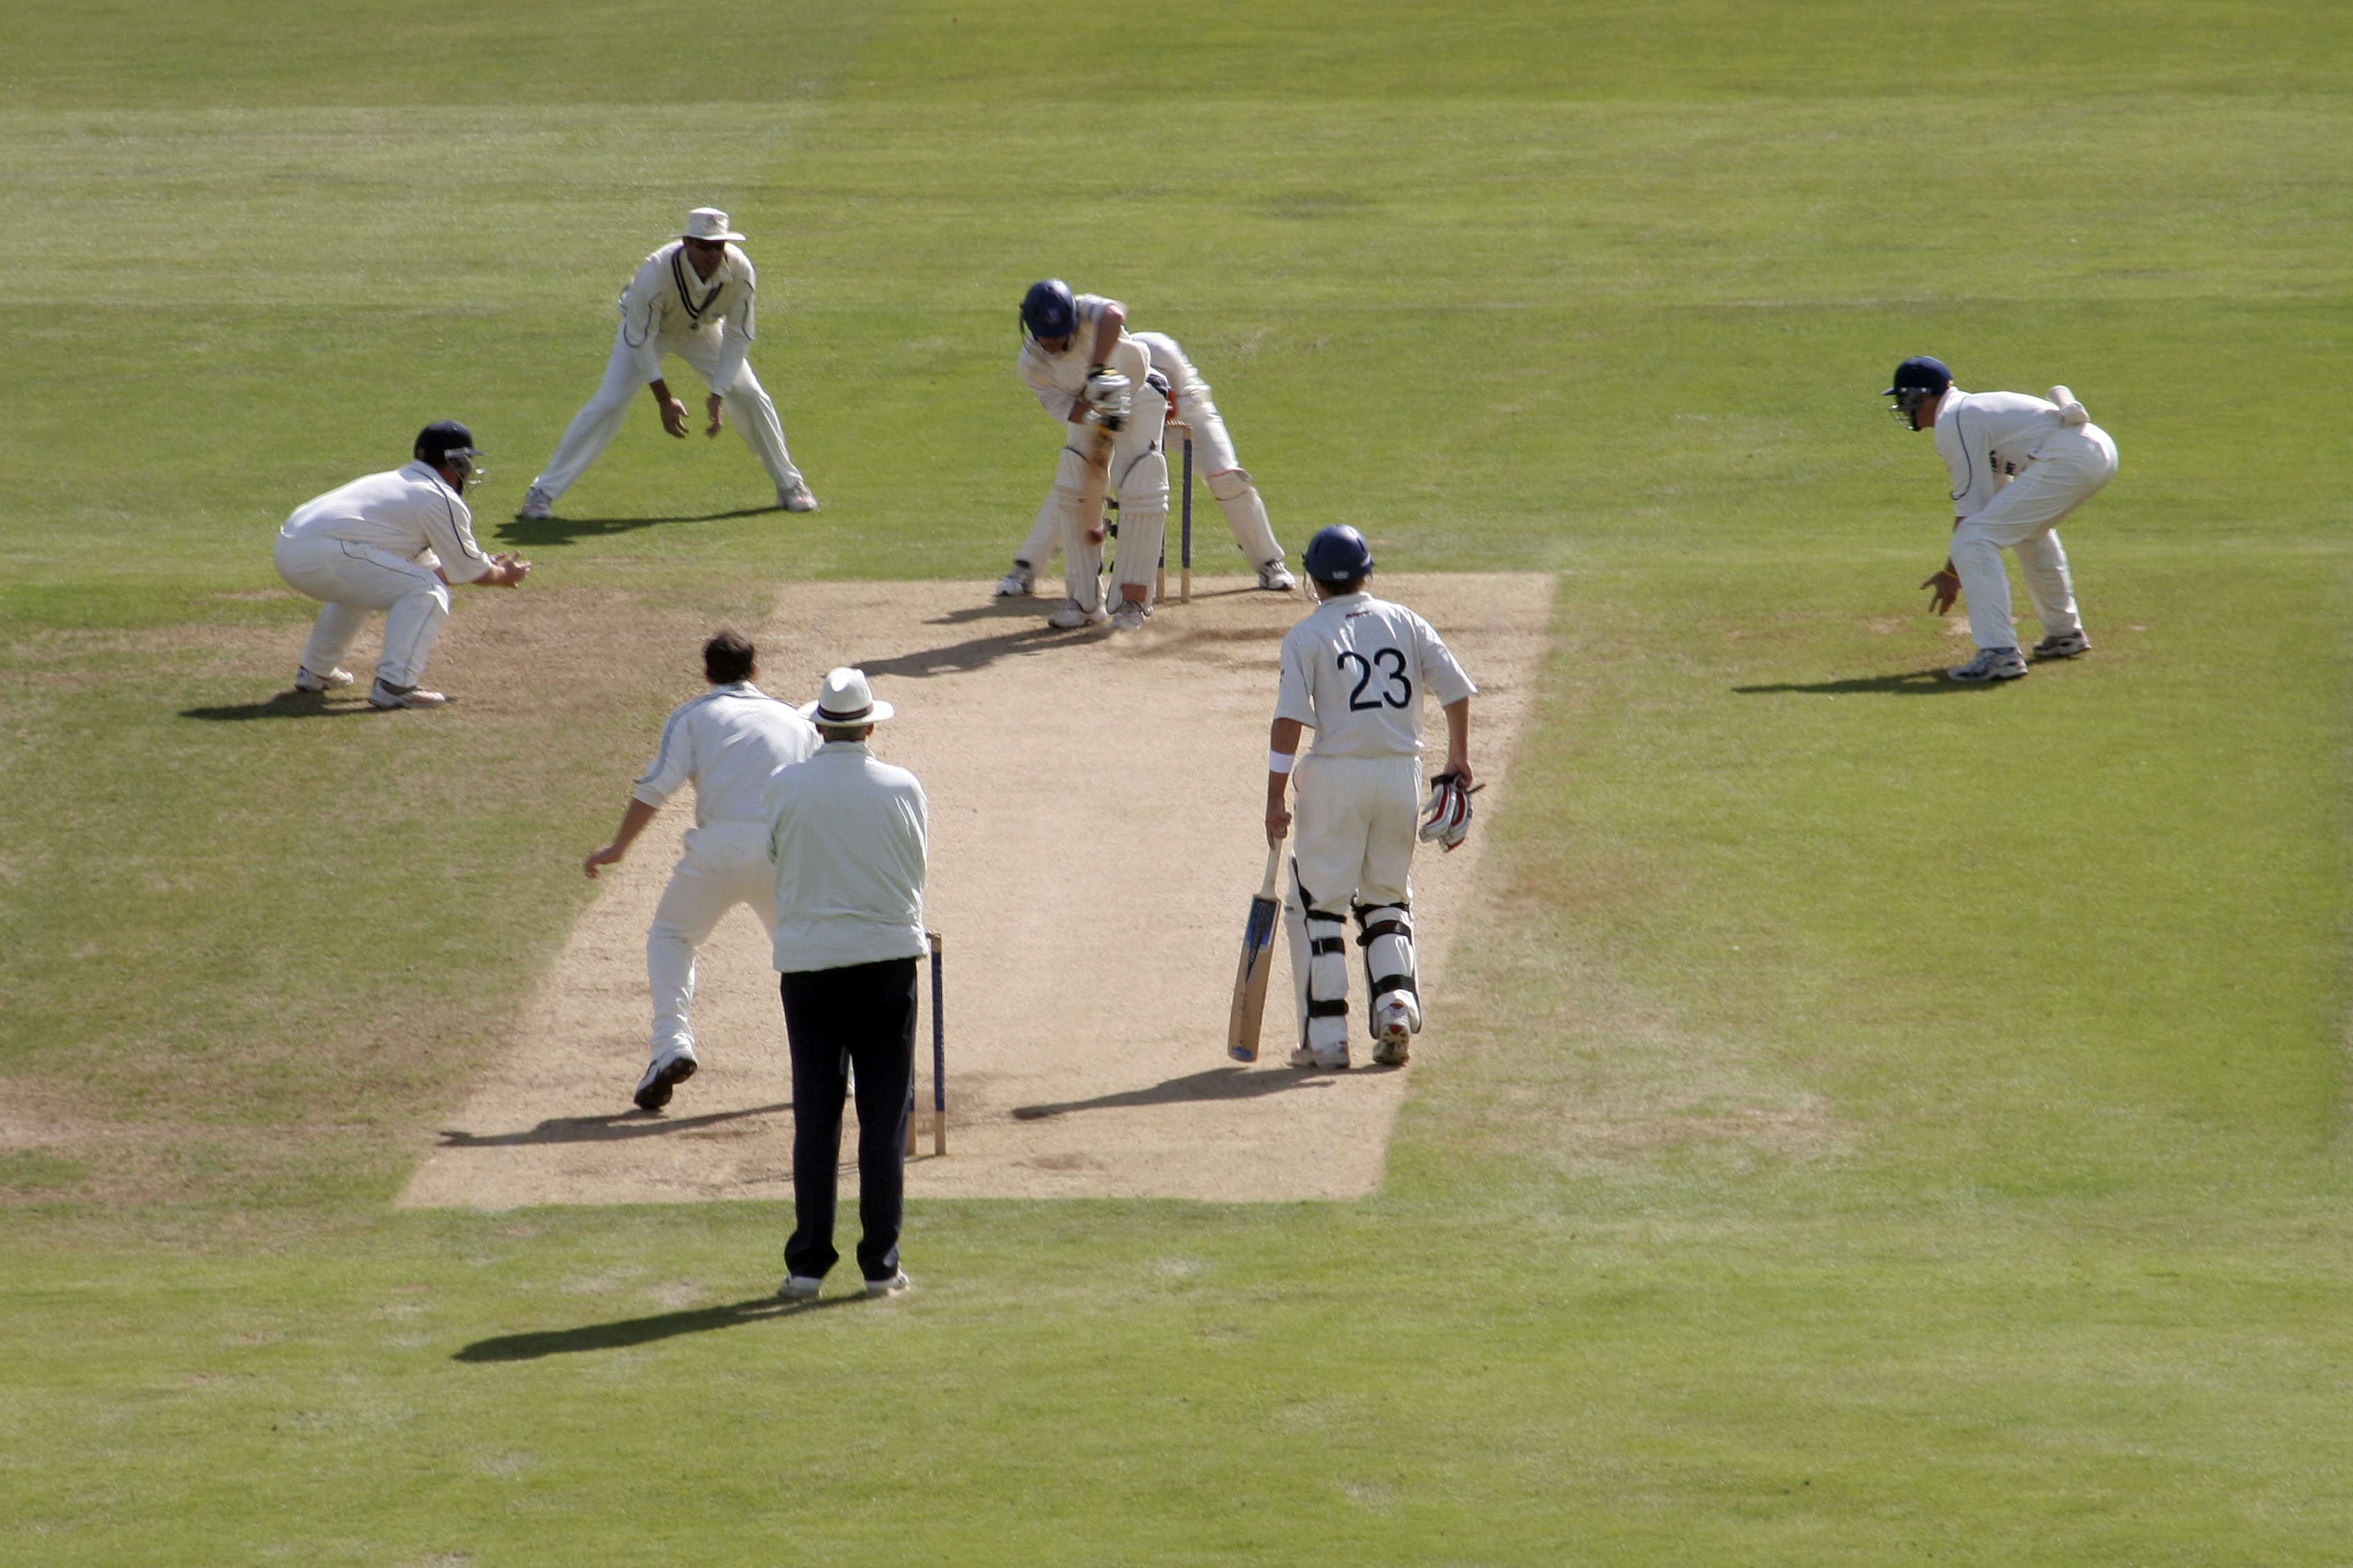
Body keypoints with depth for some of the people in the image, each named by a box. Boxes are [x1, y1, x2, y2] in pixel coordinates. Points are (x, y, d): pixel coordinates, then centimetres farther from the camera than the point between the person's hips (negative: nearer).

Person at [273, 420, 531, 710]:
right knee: (427, 593, -7)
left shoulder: (397, 482, 29)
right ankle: (394, 685, -15)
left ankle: (315, 672, 40)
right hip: (323, 554, -10)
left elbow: (428, 565, 36)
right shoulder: (442, 499, 0)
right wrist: (504, 576, 28)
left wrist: (488, 568, 43)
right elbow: (469, 571, 8)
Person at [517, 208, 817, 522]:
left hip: (701, 331, 3)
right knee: (610, 403, -16)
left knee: (750, 397, -4)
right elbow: (640, 340, -28)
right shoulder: (656, 274, -40)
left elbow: (737, 336, -18)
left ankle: (790, 485, 16)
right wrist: (665, 401, -27)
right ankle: (544, 492, -10)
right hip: (647, 330, -3)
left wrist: (718, 395, -23)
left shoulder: (739, 270, -31)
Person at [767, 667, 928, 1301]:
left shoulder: (784, 789, -4)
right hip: (887, 959, -1)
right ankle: (880, 1264, 4)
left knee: (814, 1118, 6)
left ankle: (807, 1264, 5)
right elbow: (918, 864, 6)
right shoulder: (902, 789, -5)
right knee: (884, 1117, 5)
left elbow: (778, 857, 8)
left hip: (807, 962, 1)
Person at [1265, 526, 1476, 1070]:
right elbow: (1456, 691, 6)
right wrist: (1458, 762, 20)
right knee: (1387, 898, 19)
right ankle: (1396, 999, -2)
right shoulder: (1406, 623, 8)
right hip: (1403, 774, 4)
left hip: (1336, 778, -4)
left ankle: (1326, 1037, -1)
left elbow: (1289, 722, -11)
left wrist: (1275, 801, -10)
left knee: (1316, 903, 4)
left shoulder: (1307, 637, -3)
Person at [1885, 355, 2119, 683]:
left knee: (1973, 542, -11)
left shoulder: (1953, 422, -2)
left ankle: (1999, 654, -18)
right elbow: (1990, 498, 33)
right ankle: (2064, 634, 44)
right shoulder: (1973, 408, 27)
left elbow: (1970, 507, -4)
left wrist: (1952, 574, 4)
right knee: (2028, 529, 36)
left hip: (2067, 459, -10)